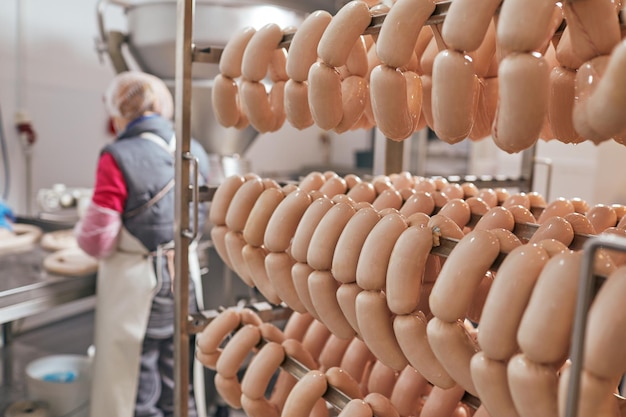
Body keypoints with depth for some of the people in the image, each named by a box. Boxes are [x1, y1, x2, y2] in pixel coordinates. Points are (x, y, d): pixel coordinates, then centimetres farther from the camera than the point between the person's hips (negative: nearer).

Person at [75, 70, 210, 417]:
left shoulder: (118, 157, -16)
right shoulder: (195, 152, 1)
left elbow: (98, 241, -14)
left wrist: (80, 231, 6)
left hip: (137, 285, -5)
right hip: (185, 275, 6)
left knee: (136, 383, 12)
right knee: (176, 381, 21)